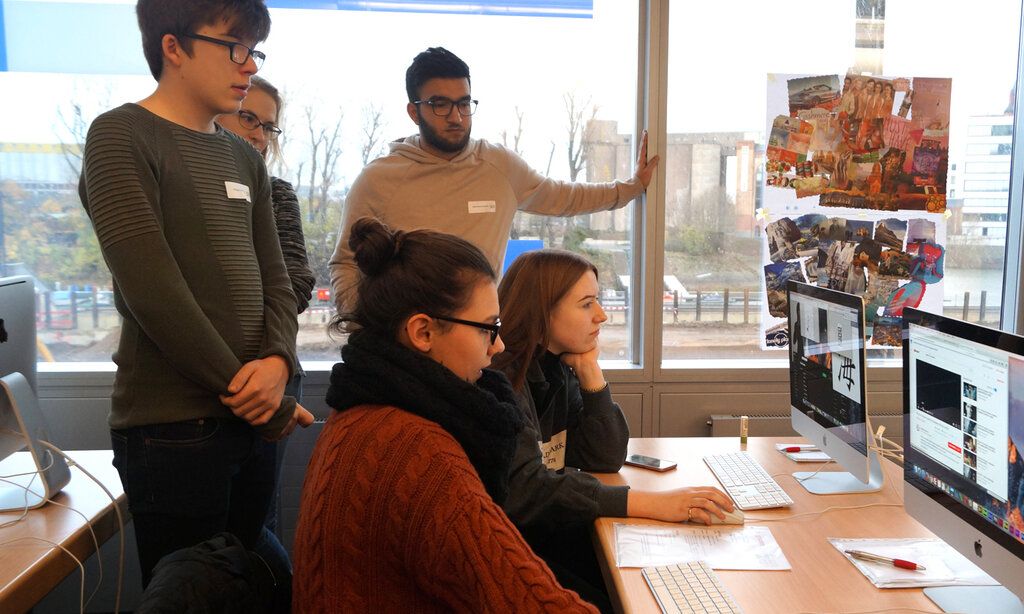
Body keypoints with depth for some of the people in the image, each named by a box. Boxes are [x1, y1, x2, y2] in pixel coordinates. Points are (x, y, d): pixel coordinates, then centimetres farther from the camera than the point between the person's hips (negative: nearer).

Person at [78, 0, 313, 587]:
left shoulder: (245, 159, 15)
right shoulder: (122, 137, -7)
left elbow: (274, 277, 11)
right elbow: (152, 290, -16)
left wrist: (278, 360, -9)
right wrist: (254, 395, -14)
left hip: (253, 418, 6)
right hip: (172, 426, -6)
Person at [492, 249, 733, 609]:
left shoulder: (558, 370, 5)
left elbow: (606, 459, 4)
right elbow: (522, 491, -30)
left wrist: (589, 370, -5)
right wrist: (648, 503, -31)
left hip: (549, 535, 7)